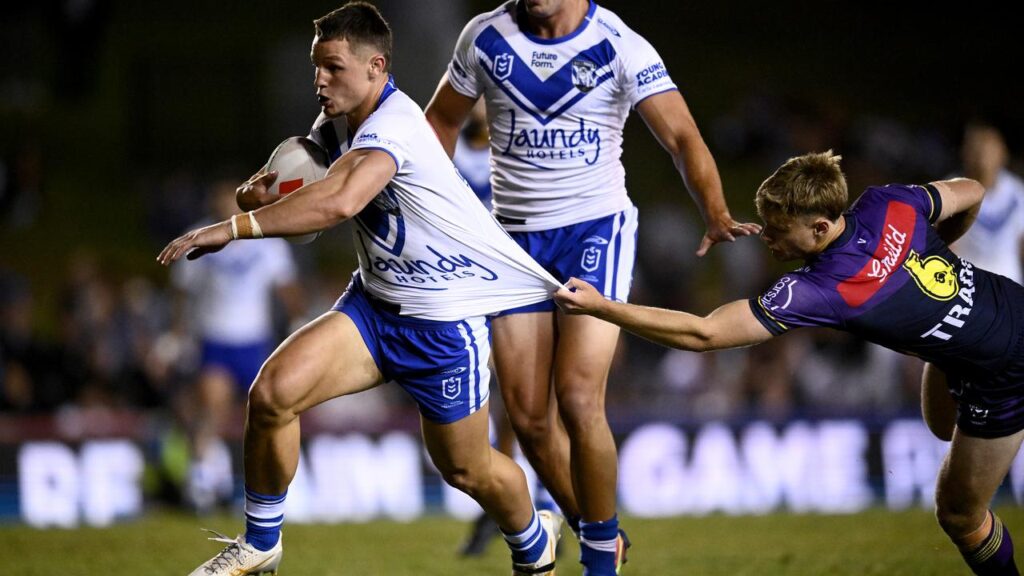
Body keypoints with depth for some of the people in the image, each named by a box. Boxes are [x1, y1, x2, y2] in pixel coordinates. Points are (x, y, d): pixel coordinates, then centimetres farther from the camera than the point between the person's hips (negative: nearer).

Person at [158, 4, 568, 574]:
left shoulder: (392, 126, -27)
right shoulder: (342, 121, 1)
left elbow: (339, 203, -46)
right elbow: (317, 197, 15)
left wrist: (234, 226, -46)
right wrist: (265, 195, -10)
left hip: (446, 322, -7)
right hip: (375, 304, 7)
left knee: (466, 469, 9)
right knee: (274, 389, -17)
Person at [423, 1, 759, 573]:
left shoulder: (621, 47, -11)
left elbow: (682, 138, -18)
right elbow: (442, 121, 14)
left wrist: (716, 215, -35)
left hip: (596, 228, -4)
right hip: (515, 236, 4)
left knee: (578, 400, -17)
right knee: (527, 415, -1)